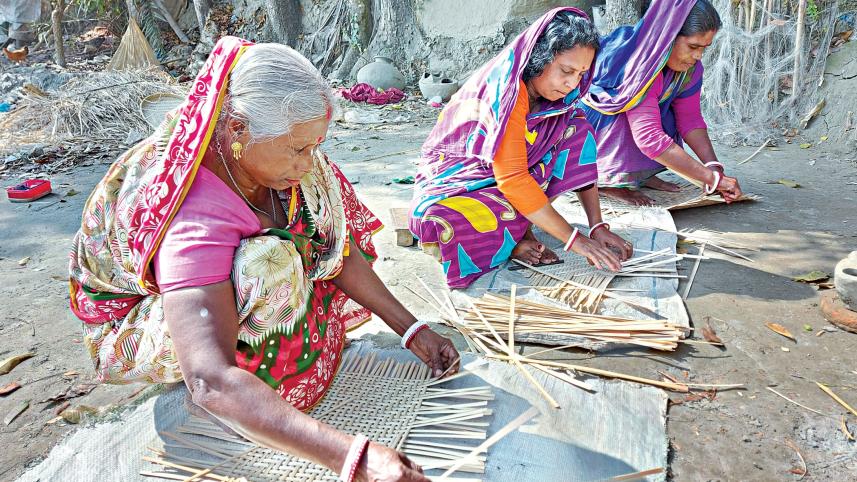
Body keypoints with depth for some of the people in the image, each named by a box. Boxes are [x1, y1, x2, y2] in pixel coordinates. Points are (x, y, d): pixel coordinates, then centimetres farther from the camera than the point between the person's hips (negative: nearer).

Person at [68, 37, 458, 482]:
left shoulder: (260, 154, -20)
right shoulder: (194, 223, -41)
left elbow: (336, 243, -11)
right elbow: (211, 383, -50)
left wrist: (411, 329, -13)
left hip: (217, 271, 7)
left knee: (316, 195, -6)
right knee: (267, 263, -38)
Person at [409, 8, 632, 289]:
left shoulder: (557, 94, -6)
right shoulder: (506, 89, -27)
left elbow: (580, 160, -4)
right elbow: (512, 178, -33)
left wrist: (598, 227, -15)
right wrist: (575, 240, -31)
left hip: (508, 178, 6)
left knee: (578, 133, -12)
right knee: (444, 221, -40)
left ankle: (519, 227, -14)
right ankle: (515, 237, -10)